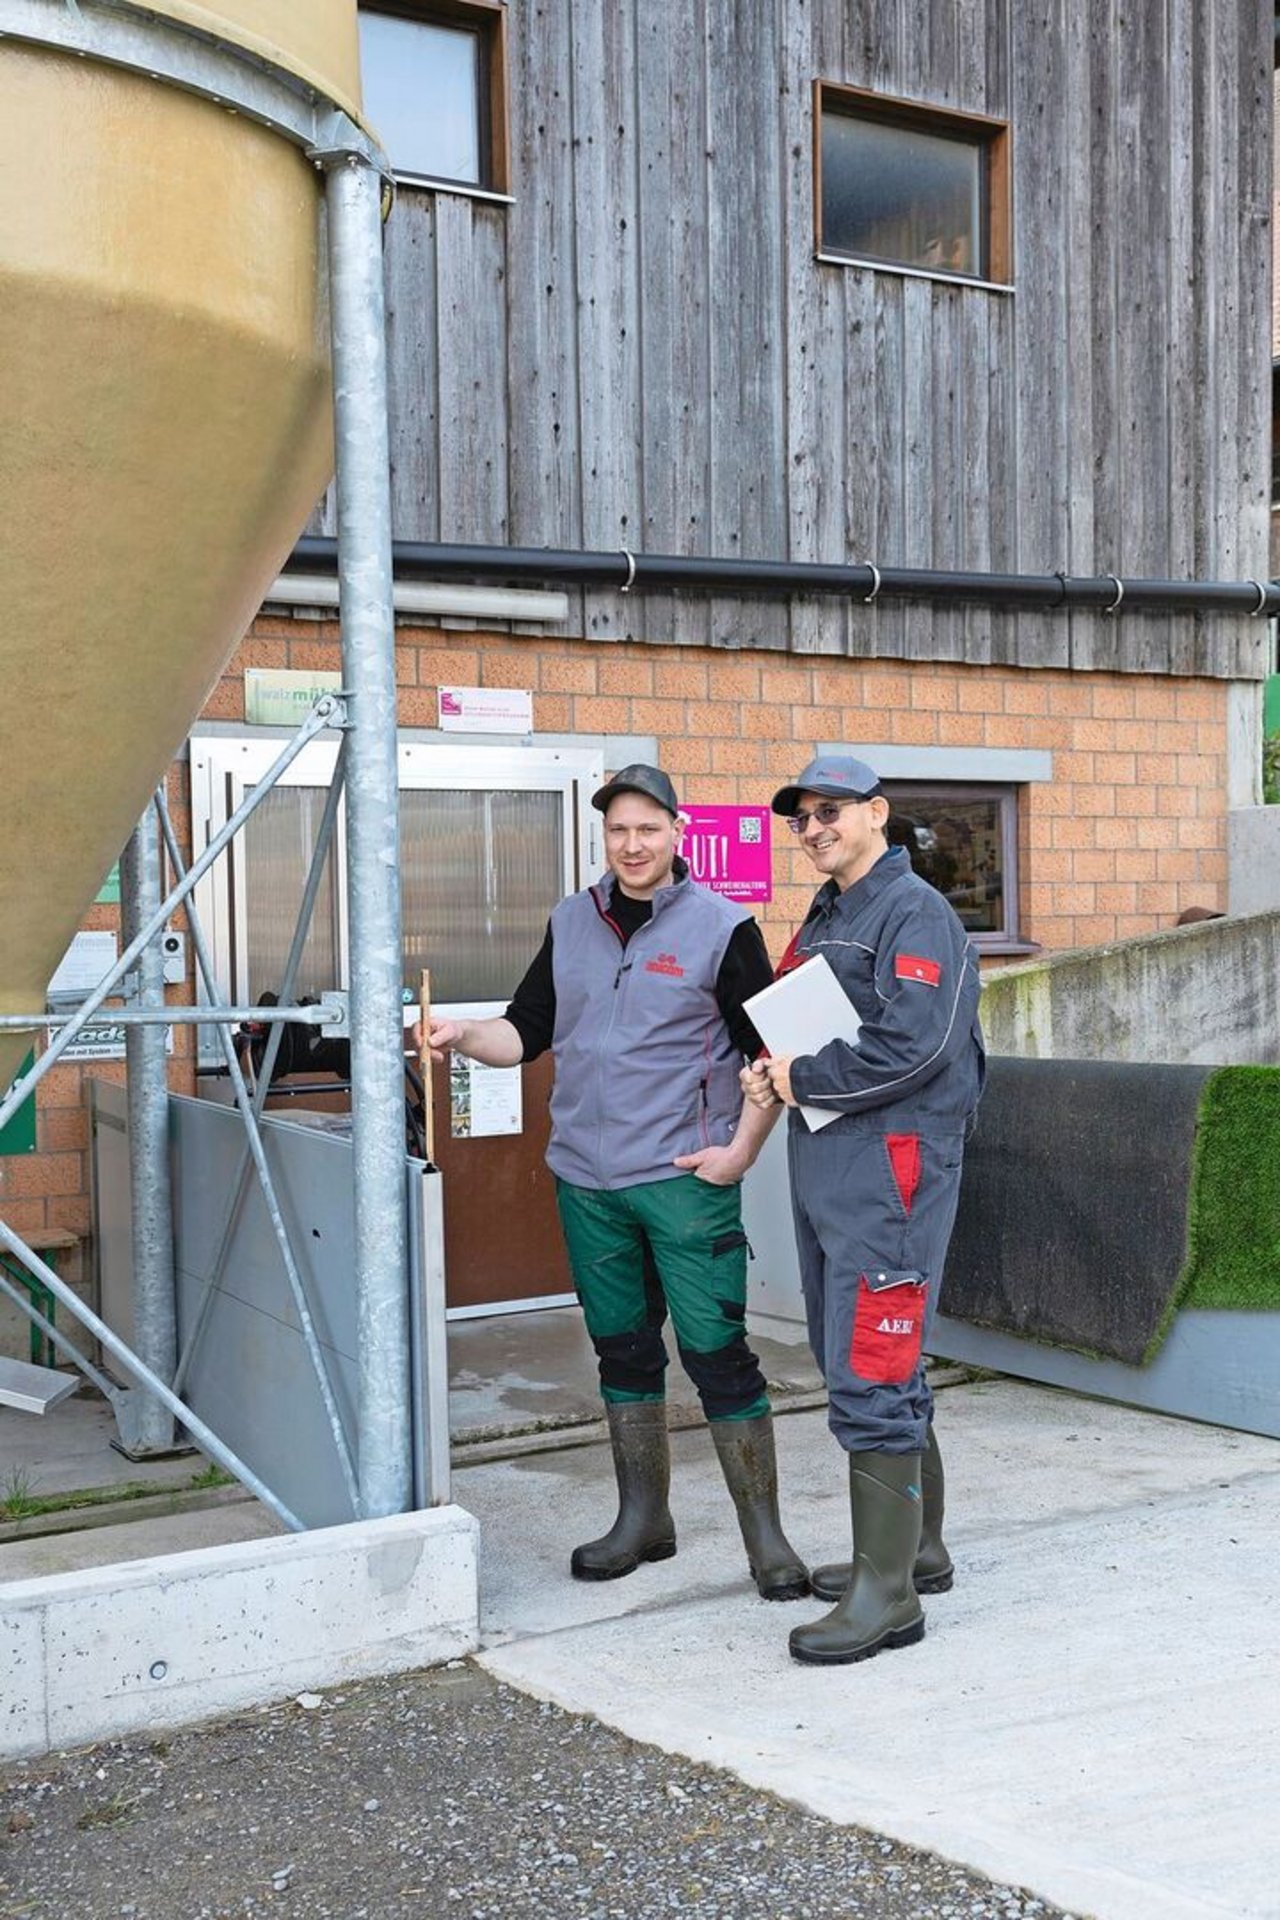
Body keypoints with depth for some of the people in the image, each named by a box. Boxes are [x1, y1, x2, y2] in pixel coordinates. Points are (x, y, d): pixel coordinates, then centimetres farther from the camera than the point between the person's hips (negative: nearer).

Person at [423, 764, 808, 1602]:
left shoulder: (722, 926, -5)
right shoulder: (571, 923, 10)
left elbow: (768, 1053, -2)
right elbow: (529, 1030, 13)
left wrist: (742, 1148, -9)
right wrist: (463, 1035, -6)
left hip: (685, 1180, -5)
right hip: (587, 1181, 5)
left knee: (718, 1354, -4)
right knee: (623, 1351, 14)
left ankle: (765, 1537, 7)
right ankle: (643, 1519, 27)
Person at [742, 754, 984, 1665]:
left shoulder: (916, 914, -10)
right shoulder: (825, 918, 19)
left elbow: (914, 1049, -22)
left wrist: (801, 1078, -12)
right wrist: (768, 1072, 2)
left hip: (891, 1165, -10)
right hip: (827, 1169, 10)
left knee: (870, 1376, -10)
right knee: (869, 1366, 17)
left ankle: (889, 1591, -5)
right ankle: (916, 1548, 30)